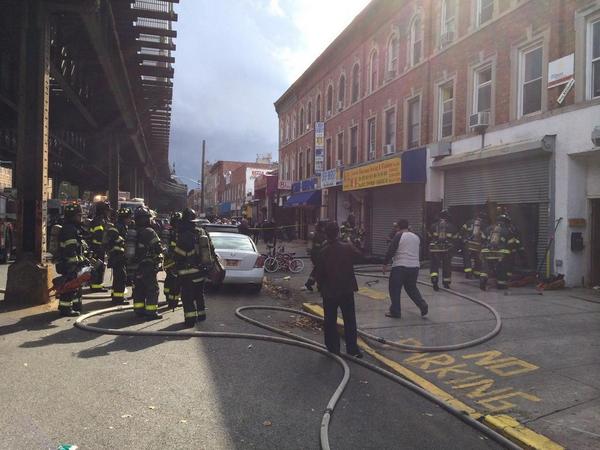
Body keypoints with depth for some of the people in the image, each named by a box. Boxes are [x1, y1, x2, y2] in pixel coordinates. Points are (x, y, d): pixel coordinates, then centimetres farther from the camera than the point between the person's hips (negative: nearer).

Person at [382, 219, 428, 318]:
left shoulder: (399, 236, -9)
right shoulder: (416, 237, 12)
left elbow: (390, 251, -11)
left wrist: (385, 264, -5)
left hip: (400, 266, -7)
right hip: (415, 266, 7)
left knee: (395, 289, 4)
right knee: (412, 288, 21)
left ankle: (395, 311, 8)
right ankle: (423, 306, 7)